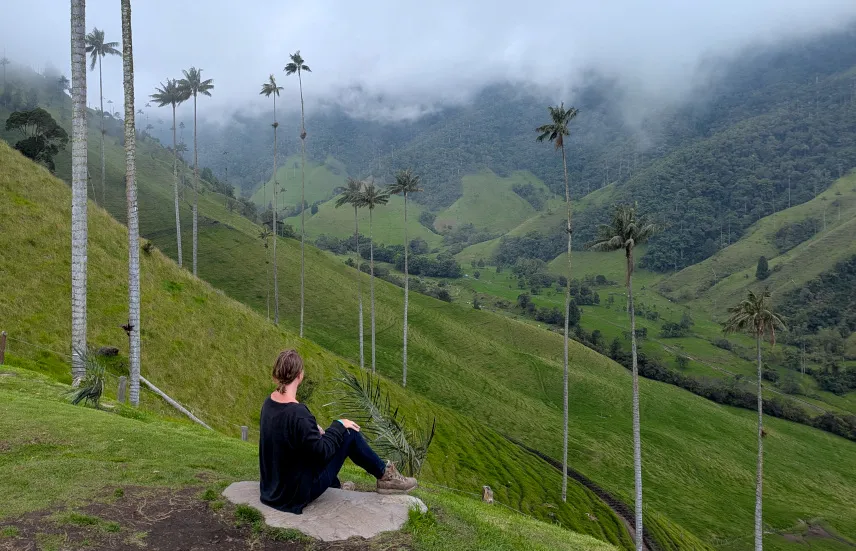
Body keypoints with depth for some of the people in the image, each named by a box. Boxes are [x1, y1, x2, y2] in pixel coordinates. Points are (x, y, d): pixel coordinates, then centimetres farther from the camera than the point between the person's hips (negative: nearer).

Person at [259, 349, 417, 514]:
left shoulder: (269, 402, -4)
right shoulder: (298, 415, -31)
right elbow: (322, 452, -22)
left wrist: (312, 428, 5)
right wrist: (339, 426, -8)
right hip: (299, 491, -8)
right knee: (349, 433, -3)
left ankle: (335, 485, 41)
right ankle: (384, 475, 14)